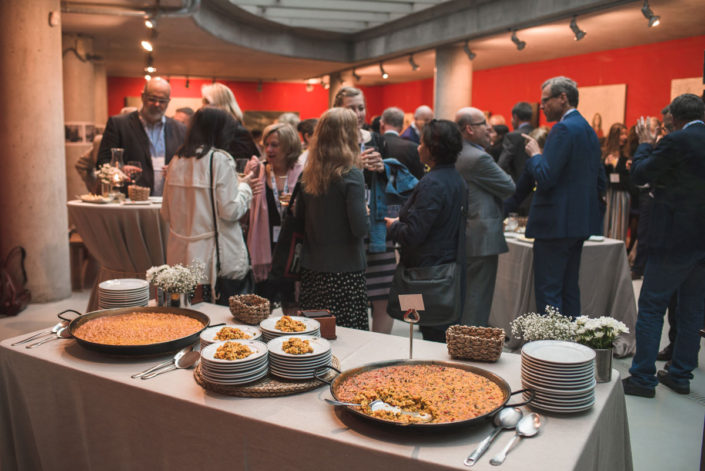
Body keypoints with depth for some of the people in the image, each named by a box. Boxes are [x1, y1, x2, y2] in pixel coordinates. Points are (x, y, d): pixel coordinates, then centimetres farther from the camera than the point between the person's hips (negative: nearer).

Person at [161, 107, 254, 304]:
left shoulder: (177, 160, 8)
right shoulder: (219, 159, -9)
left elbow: (166, 213, 13)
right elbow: (231, 211, -12)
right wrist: (244, 186, 3)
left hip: (181, 258, 6)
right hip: (218, 261, -6)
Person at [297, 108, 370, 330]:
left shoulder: (308, 174, 3)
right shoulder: (351, 175, -14)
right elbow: (360, 228, -17)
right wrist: (365, 212, 3)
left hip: (312, 269, 6)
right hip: (345, 270, -6)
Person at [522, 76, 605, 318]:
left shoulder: (564, 129, -15)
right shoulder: (588, 129, 15)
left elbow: (545, 178, -22)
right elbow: (600, 181, 18)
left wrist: (535, 153, -6)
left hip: (556, 223, -10)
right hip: (580, 221, 10)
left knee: (547, 291, -4)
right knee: (569, 287, 16)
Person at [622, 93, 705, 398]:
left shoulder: (677, 141, -15)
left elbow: (640, 174, -9)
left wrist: (646, 143, 7)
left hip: (674, 239, -7)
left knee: (651, 307, 2)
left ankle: (643, 378, 6)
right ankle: (681, 375, 25)